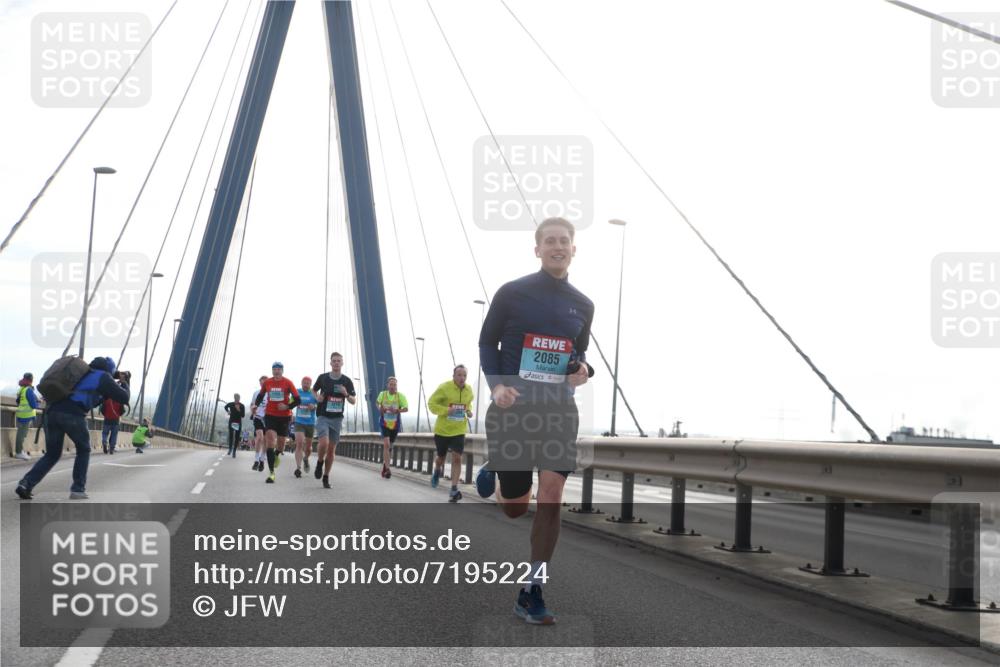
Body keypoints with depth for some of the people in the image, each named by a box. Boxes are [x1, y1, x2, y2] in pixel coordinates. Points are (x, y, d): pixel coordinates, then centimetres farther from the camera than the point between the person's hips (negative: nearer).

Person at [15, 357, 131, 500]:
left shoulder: (83, 374, 35)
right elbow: (124, 398, 15)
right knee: (83, 451, 17)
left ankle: (26, 483, 1)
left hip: (52, 412, 6)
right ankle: (78, 489, 10)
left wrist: (106, 393, 43)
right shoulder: (103, 377, 15)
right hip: (72, 415, -6)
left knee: (52, 454, 18)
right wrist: (125, 383, 32)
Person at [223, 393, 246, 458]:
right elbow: (225, 407, 22)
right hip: (231, 422, 1)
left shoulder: (242, 406, -5)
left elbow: (243, 415, -10)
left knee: (237, 437, -5)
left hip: (238, 423, -1)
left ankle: (234, 451, 1)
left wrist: (239, 410, -23)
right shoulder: (231, 404, -1)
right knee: (231, 436, -2)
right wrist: (227, 411, 6)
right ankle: (230, 449, 20)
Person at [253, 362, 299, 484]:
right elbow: (261, 395, 17)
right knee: (271, 442, -14)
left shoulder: (288, 383, -5)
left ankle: (277, 455, 49)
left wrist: (288, 406, -19)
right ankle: (271, 473, -14)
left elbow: (297, 400, -4)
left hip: (284, 416, 0)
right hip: (270, 416, 0)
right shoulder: (267, 382, 1)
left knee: (281, 443, 9)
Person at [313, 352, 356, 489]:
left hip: (337, 418, 2)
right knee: (324, 443, -22)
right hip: (323, 416, -2)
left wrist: (346, 394, -17)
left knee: (332, 449, 5)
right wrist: (317, 397, -5)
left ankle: (326, 477, 18)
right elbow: (314, 390, 17)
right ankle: (319, 463, 8)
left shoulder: (346, 381, 1)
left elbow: (354, 401, 4)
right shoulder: (323, 377, -1)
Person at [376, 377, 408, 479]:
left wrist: (397, 410, -36)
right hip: (385, 423, -1)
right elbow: (377, 402, 16)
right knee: (386, 444, -18)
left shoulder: (400, 396, -12)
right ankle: (387, 468, -20)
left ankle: (384, 462, 42)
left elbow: (406, 408, -19)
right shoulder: (382, 394, -4)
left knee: (388, 445, 16)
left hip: (395, 424, 1)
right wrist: (380, 409, -3)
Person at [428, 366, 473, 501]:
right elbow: (431, 403, -12)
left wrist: (468, 411, -2)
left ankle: (454, 489, -10)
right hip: (442, 430, -2)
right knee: (441, 457, 15)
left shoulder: (468, 390, -1)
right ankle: (437, 472, 50)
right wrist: (445, 410, -26)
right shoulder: (444, 387, -15)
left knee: (457, 458, -11)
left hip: (459, 430, 2)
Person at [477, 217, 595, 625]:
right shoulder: (512, 294, -4)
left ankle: (531, 594, -2)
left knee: (551, 494, -13)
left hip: (558, 408, 3)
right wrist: (496, 384, -14)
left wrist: (583, 369, -3)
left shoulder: (583, 306, 7)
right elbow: (487, 343, 3)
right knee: (515, 508, 3)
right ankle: (491, 476, 43)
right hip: (513, 408, -2)